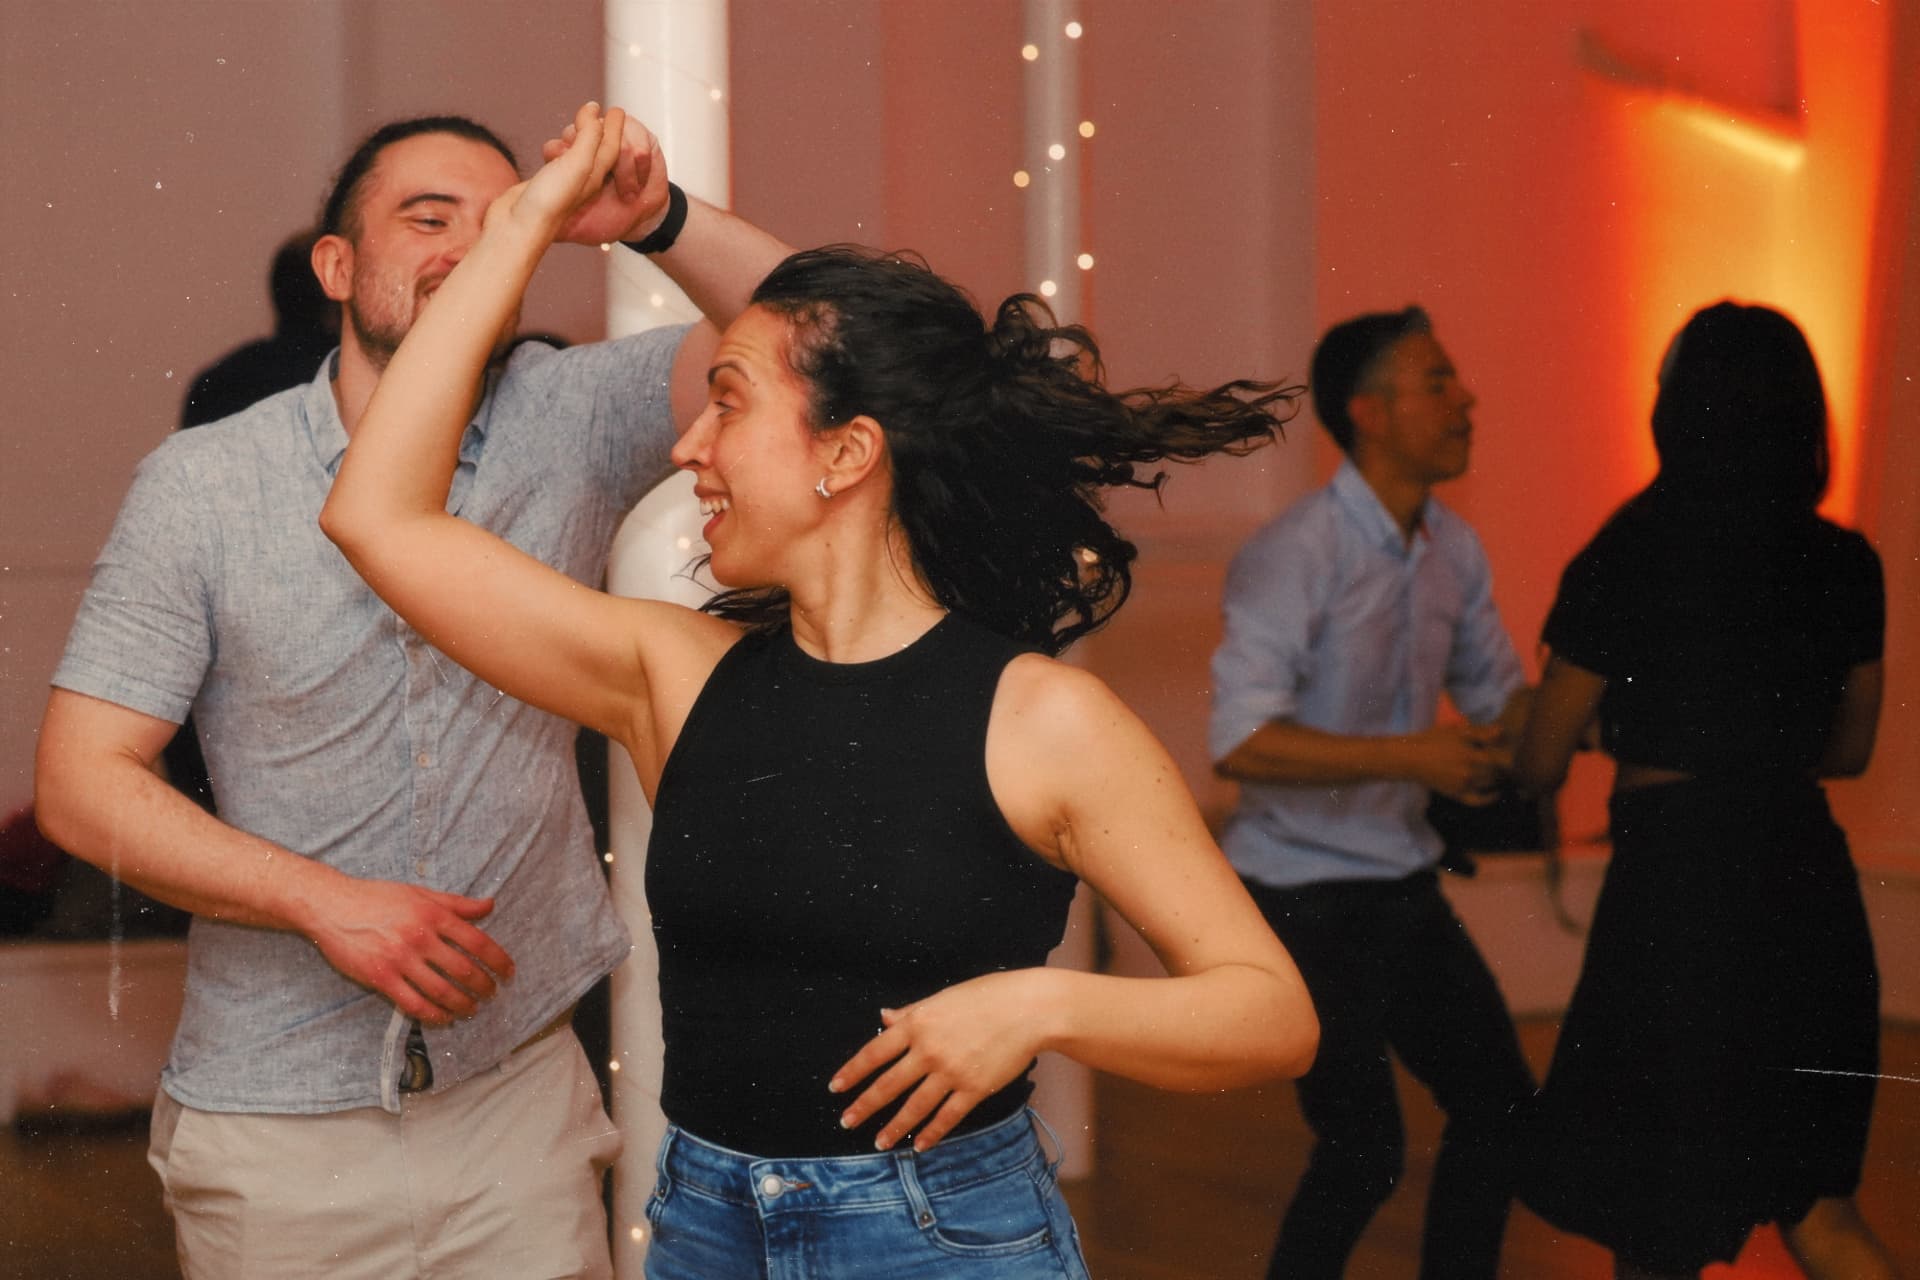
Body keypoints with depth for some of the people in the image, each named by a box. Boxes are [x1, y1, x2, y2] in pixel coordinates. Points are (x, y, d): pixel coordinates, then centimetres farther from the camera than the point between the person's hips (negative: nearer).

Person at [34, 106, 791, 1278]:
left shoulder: (568, 421, 0)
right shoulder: (202, 486, -5)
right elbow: (81, 782, -6)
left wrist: (656, 220, -23)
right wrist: (326, 903, -17)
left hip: (516, 1096, 2)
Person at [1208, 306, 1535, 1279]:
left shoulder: (1452, 550, 4)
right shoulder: (1293, 555, -20)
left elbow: (1501, 700, 15)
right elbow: (1241, 743, -28)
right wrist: (1411, 757, -33)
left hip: (1403, 886, 8)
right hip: (1304, 897, -8)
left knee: (1498, 1104, 13)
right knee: (1363, 1148, -9)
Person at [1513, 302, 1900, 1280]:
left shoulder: (1621, 566, -11)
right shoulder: (1847, 567, 1)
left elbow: (1540, 765, -1)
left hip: (1676, 881, -4)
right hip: (1807, 879, 5)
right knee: (1810, 1198, 18)